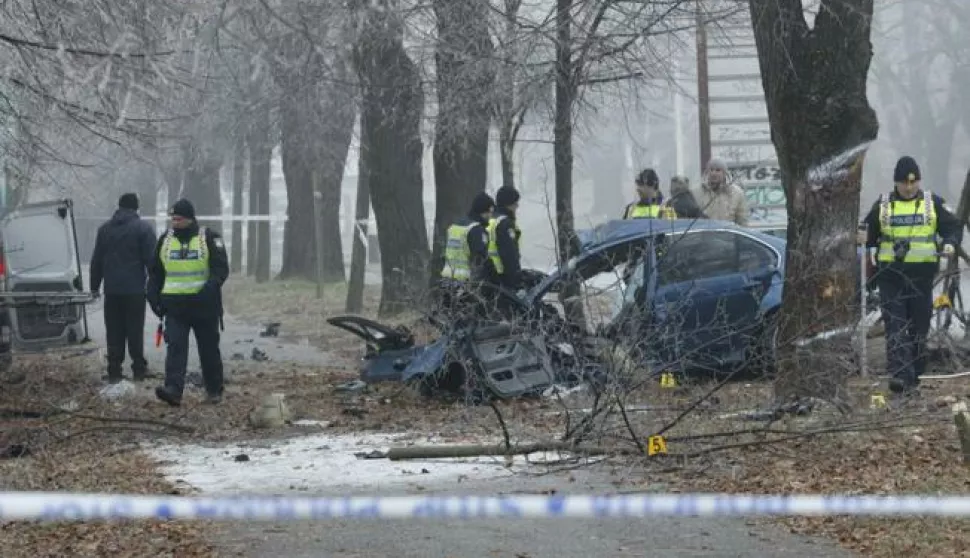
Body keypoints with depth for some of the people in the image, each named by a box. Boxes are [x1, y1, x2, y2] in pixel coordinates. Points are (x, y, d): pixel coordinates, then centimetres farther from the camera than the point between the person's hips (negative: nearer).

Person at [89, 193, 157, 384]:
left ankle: (114, 371, 3)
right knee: (135, 330, 2)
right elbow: (151, 260, -7)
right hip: (135, 289, -3)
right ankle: (139, 369, 4)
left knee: (114, 332, 6)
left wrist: (95, 286, 18)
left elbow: (96, 260, 13)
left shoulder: (104, 228, 10)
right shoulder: (143, 228, -4)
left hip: (111, 289, 3)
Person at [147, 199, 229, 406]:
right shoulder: (165, 241, 10)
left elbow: (221, 269, -8)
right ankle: (173, 390, -22)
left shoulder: (209, 238, -2)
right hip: (175, 306, 2)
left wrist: (210, 288, -24)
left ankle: (214, 391, 21)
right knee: (175, 347, -12)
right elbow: (155, 272, 18)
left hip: (204, 305, -2)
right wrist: (154, 297, 6)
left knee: (209, 348, 8)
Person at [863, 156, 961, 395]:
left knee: (919, 326, 5)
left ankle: (913, 377, 15)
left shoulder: (931, 202, 6)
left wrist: (951, 243, -12)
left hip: (922, 274, 1)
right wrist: (871, 248, -5)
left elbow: (952, 226, 8)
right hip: (890, 274, -1)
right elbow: (869, 232, 15)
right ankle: (898, 375, -20)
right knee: (895, 326, -11)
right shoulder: (883, 205, 8)